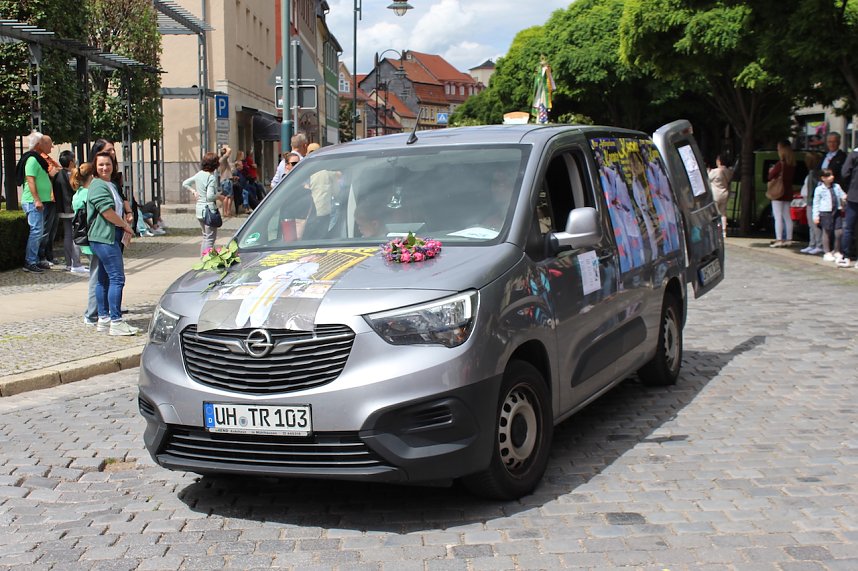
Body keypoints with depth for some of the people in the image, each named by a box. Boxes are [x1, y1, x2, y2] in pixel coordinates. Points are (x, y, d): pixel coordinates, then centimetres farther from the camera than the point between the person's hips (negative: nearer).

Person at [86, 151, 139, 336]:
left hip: (111, 237, 10)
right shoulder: (98, 186, -11)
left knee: (104, 279, 12)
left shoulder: (112, 185, 20)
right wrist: (126, 225, -8)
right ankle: (116, 322, -13)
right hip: (104, 238, -10)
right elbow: (107, 211, -19)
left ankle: (103, 319, 17)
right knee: (117, 278, -13)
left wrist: (125, 228, 12)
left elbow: (119, 209, 27)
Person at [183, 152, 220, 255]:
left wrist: (193, 191, 13)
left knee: (205, 236, 19)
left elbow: (185, 184, 17)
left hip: (199, 210, 8)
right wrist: (219, 196, -8)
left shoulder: (199, 175, 7)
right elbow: (210, 197, -24)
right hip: (209, 210, -8)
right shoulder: (211, 177, -17)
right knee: (210, 238, -1)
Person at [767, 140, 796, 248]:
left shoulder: (780, 164, -17)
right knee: (787, 217, 12)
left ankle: (779, 240, -10)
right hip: (788, 193, 8)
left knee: (778, 217, -7)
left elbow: (771, 176, -12)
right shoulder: (792, 164, 6)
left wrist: (771, 170, 8)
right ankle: (788, 239, 15)